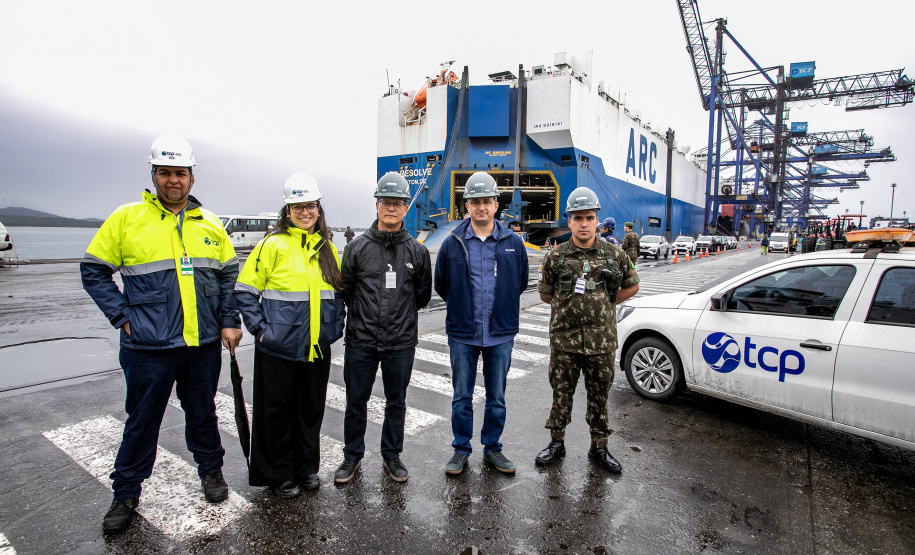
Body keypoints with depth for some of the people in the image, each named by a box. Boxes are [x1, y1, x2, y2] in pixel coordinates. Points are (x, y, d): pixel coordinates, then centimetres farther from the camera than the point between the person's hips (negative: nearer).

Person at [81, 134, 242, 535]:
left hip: (204, 343, 2)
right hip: (148, 347, -2)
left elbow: (229, 275, 11)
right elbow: (93, 271, 2)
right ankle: (126, 493, 31)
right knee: (142, 420, 11)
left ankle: (210, 470, 37)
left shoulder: (210, 223, 6)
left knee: (202, 412, 17)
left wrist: (230, 321, 3)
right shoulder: (126, 218, -2)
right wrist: (122, 316, -7)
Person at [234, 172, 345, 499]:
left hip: (318, 348, 5)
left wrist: (336, 326, 7)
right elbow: (245, 290, -5)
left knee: (311, 410, 16)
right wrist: (259, 329, -12)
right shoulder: (273, 245, -7)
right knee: (277, 410, 9)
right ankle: (278, 475, 27)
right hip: (279, 349, -4)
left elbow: (338, 292, 17)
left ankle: (307, 468, 34)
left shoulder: (327, 248, 9)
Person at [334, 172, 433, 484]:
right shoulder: (358, 248, -1)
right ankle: (353, 455, 33)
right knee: (356, 402, 12)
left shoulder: (417, 252, 1)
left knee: (396, 403, 15)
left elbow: (423, 294, 11)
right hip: (361, 341, 0)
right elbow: (345, 291, 7)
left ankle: (391, 455, 34)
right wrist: (365, 315, 8)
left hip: (401, 343, 1)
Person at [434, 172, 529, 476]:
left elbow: (521, 282, 13)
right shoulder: (452, 243, -2)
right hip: (462, 335, -1)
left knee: (497, 397, 13)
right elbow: (440, 285, 10)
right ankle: (461, 450, 27)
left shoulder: (513, 243, 0)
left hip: (501, 335, 1)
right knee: (462, 397, 10)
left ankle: (492, 447, 31)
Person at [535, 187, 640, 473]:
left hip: (602, 341, 1)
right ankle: (557, 442, 29)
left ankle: (599, 447, 30)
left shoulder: (615, 255, 1)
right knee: (561, 393, 11)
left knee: (599, 396, 13)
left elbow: (632, 286, 15)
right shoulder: (556, 256, 0)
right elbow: (545, 294, 11)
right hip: (564, 340, 0)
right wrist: (569, 305, 6)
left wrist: (606, 303, 8)